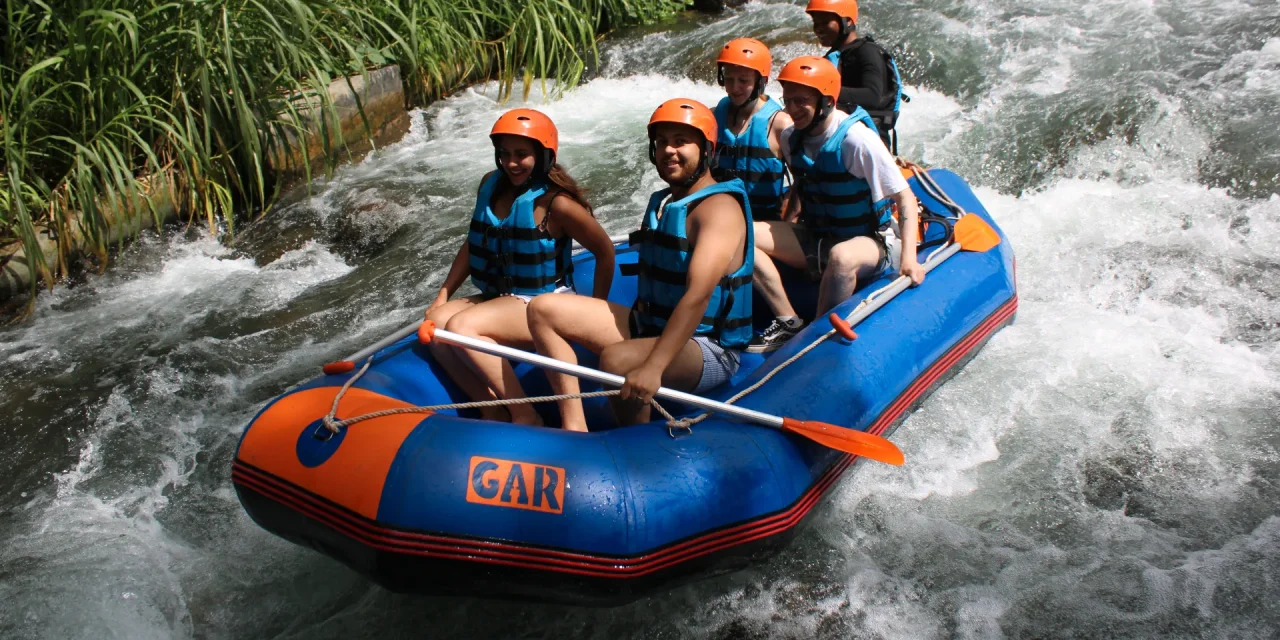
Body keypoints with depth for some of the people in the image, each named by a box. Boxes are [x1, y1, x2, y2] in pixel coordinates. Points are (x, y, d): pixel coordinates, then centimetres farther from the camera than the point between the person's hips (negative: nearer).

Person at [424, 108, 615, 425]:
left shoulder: (555, 203, -14)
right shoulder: (491, 185, 6)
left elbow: (605, 251, -7)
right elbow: (473, 245, 15)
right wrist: (443, 295, 9)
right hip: (501, 300, 7)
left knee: (460, 326, -28)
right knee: (435, 321, -17)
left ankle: (526, 417, -20)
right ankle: (492, 412, -12)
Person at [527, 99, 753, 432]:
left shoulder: (719, 208, -16)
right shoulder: (661, 203, 13)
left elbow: (698, 296, -29)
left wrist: (653, 368, -37)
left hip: (707, 350, -9)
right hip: (649, 327, 9)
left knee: (617, 361, -38)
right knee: (543, 310, -2)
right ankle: (574, 427, -12)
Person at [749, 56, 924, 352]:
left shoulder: (856, 139, -20)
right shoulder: (791, 139, -1)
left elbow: (906, 199, -19)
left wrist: (908, 258, -30)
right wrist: (783, 233, 9)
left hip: (870, 243, -6)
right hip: (816, 240, 7)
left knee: (841, 256, -42)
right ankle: (789, 322, -12)